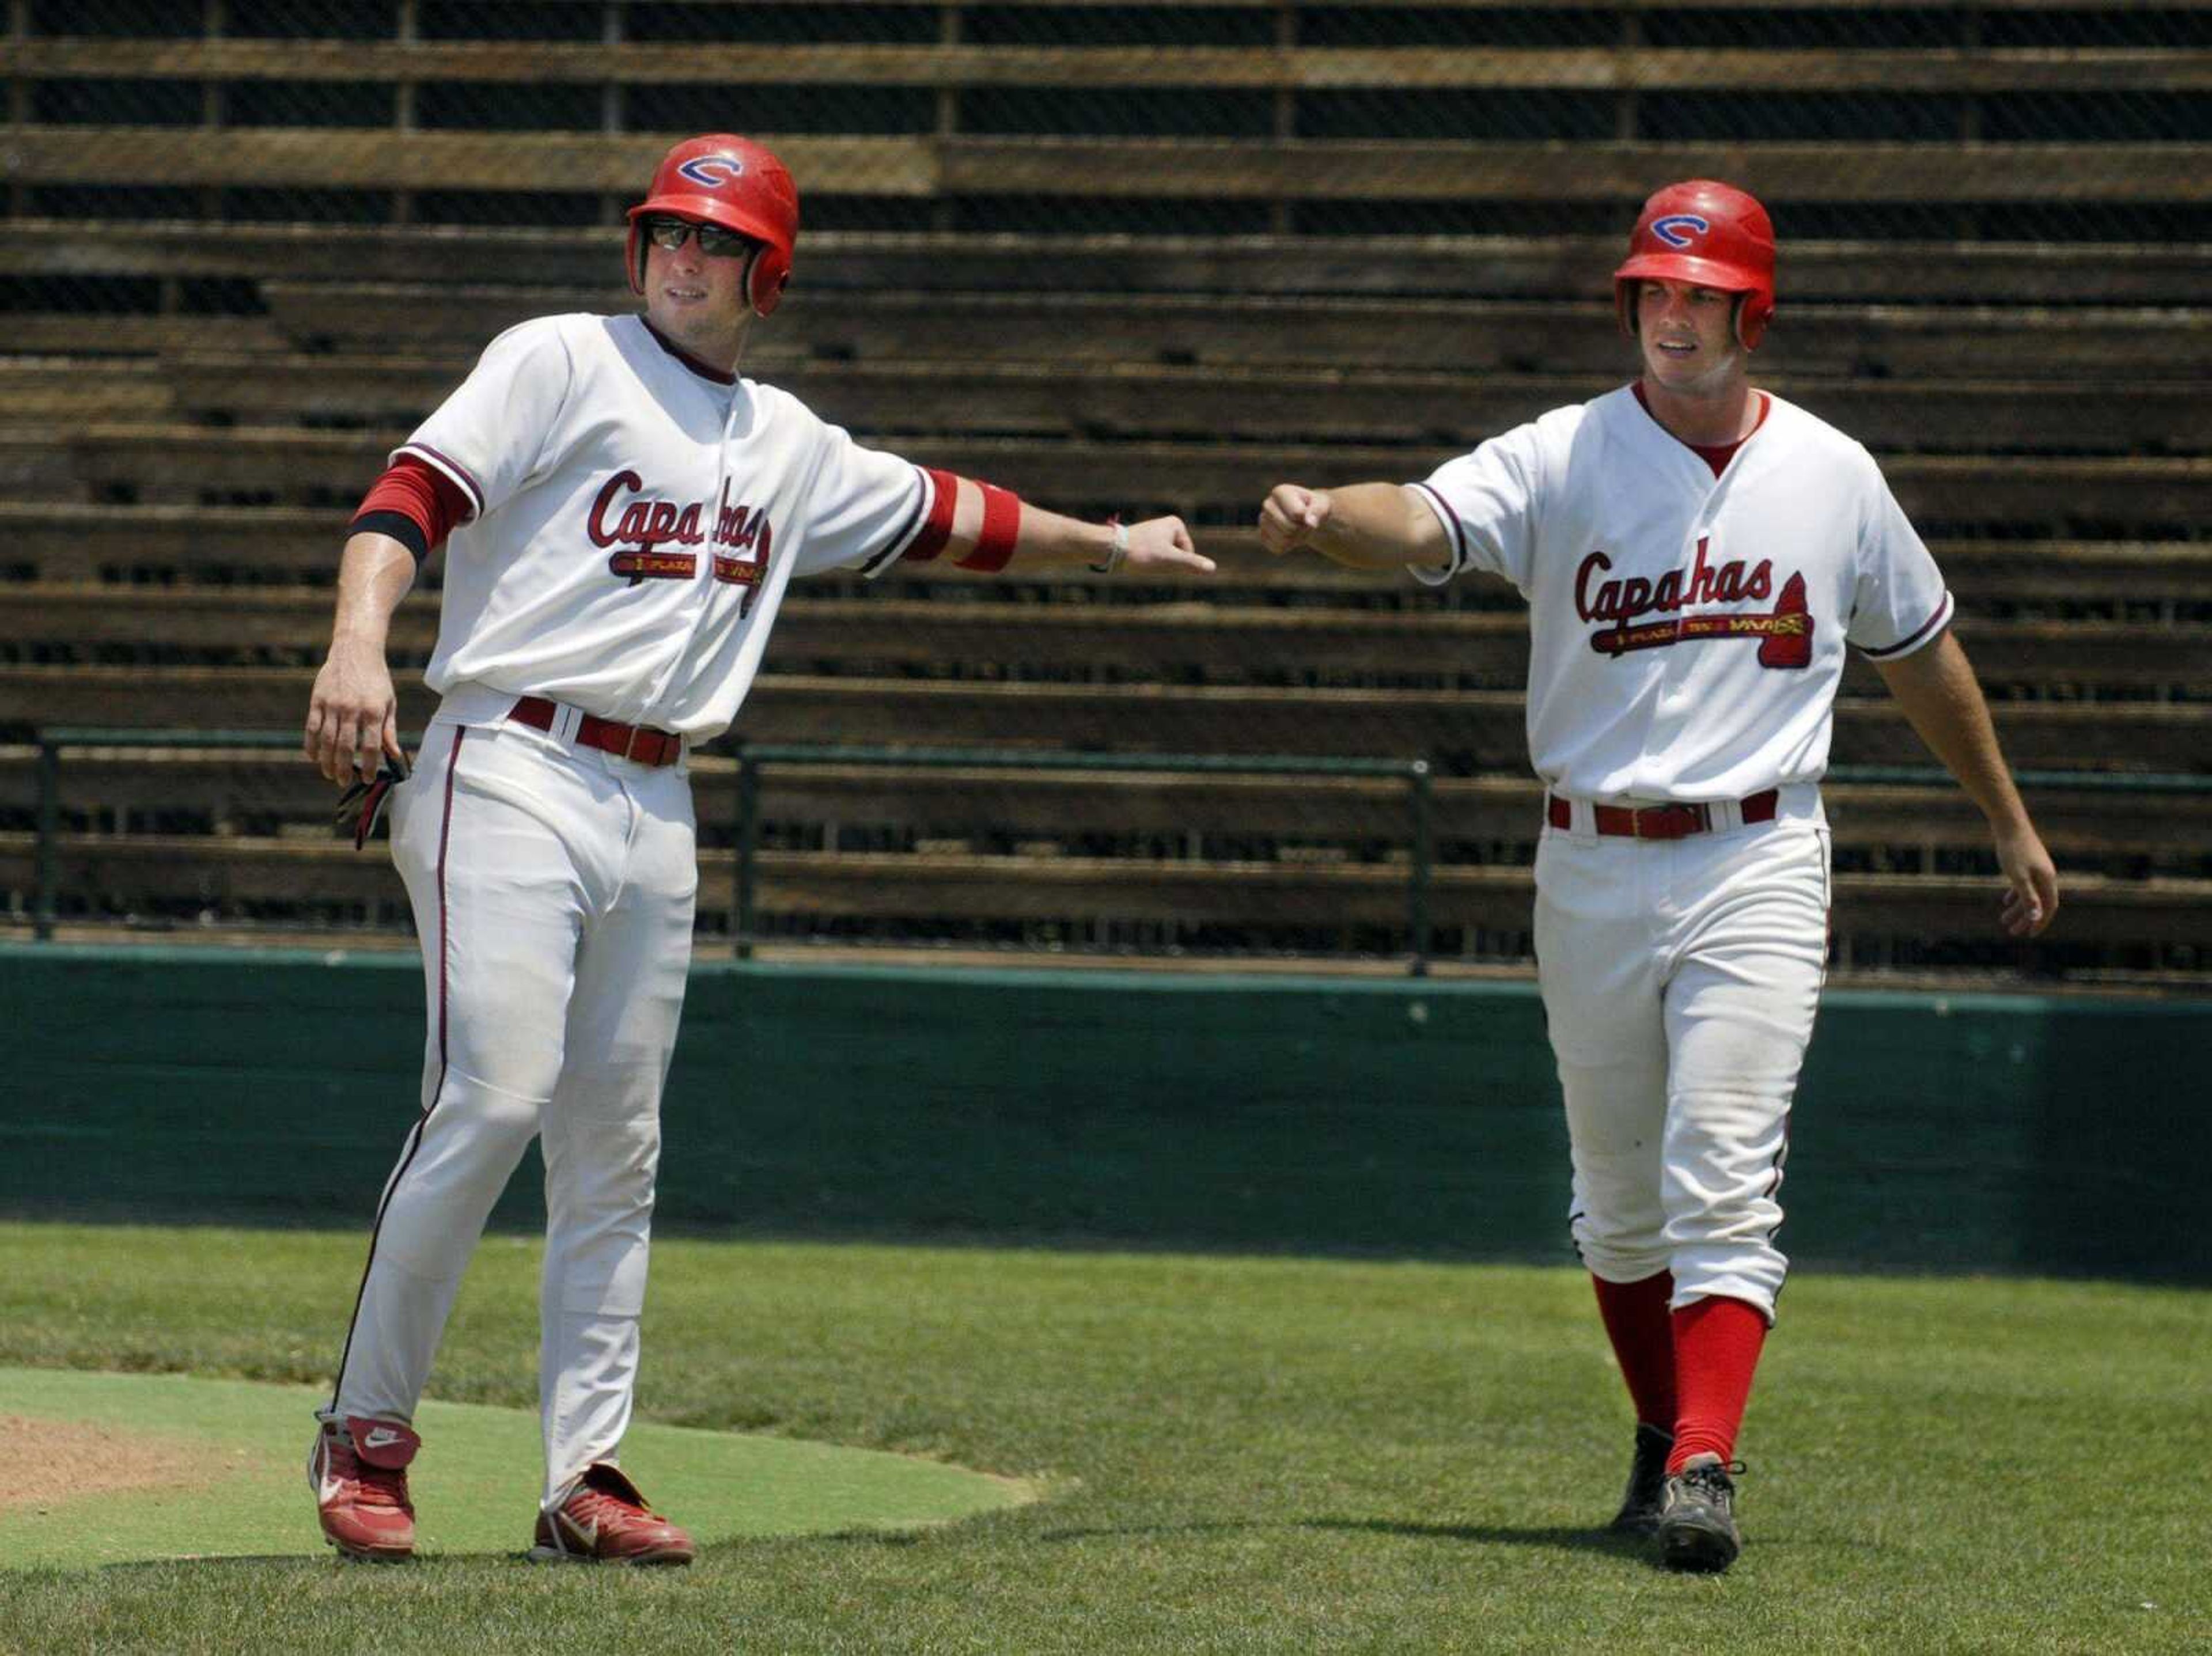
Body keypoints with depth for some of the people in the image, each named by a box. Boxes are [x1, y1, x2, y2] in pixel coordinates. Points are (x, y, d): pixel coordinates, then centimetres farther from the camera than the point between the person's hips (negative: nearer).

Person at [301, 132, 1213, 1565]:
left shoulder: (789, 445, 19)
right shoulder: (562, 365, 0)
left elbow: (941, 516, 34)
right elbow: (415, 491, -12)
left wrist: (1109, 545, 40)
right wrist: (359, 644, -29)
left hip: (655, 806, 6)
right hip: (509, 775, -6)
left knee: (617, 1150, 5)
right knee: (494, 1097, -17)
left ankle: (587, 1475, 9)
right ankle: (367, 1432, -7)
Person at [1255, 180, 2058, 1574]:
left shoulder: (1834, 477, 4)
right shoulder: (1562, 460, -2)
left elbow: (1921, 652, 18)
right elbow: (1426, 521, -21)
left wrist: (2011, 822, 24)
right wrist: (1324, 518, -44)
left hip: (1757, 867, -1)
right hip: (1593, 870, 1)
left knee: (1725, 1183, -14)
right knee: (1621, 1197, 12)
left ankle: (1707, 1472, -22)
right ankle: (1665, 1439, 30)